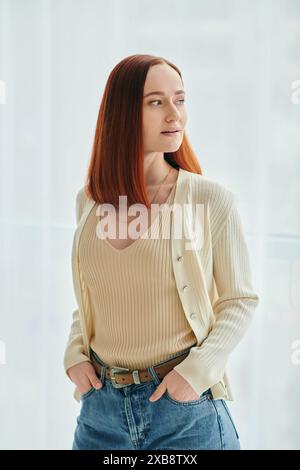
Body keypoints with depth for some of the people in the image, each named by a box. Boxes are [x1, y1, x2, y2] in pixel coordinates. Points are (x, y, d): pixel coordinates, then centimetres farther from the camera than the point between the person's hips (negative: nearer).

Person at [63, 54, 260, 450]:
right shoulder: (89, 201, 2)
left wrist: (197, 370, -14)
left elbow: (240, 300, -4)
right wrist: (75, 355, -1)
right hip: (101, 402, 3)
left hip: (185, 406, -3)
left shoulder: (211, 199, -10)